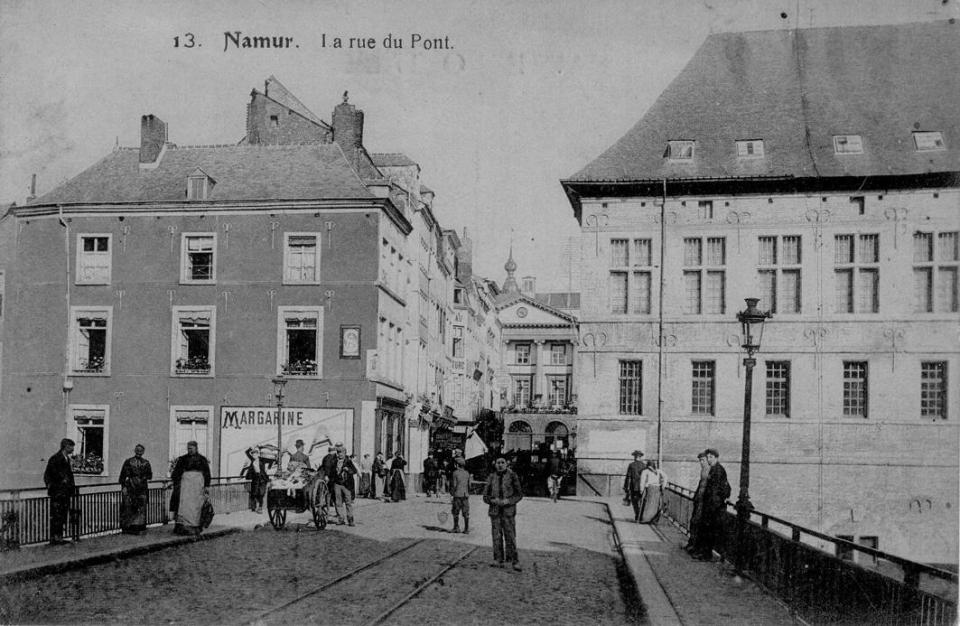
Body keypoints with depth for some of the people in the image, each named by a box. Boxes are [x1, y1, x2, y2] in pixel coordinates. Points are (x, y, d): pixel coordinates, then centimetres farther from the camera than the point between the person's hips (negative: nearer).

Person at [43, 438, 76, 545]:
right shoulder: (55, 459, -10)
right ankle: (54, 539, -3)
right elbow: (47, 475, -10)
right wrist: (50, 486, -14)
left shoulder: (67, 459, 16)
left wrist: (72, 486, 15)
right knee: (56, 517, -6)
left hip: (65, 493, 9)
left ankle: (59, 538, 15)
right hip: (57, 493, -9)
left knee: (63, 516, 10)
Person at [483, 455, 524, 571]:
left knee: (510, 536, -5)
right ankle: (498, 560, 11)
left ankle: (514, 561, -1)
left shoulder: (512, 476, 0)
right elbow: (485, 496, 10)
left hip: (508, 511, -2)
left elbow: (519, 494, 2)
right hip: (495, 511, 2)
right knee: (496, 536, 3)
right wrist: (493, 500, -11)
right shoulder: (491, 477, 7)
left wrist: (508, 501, -13)